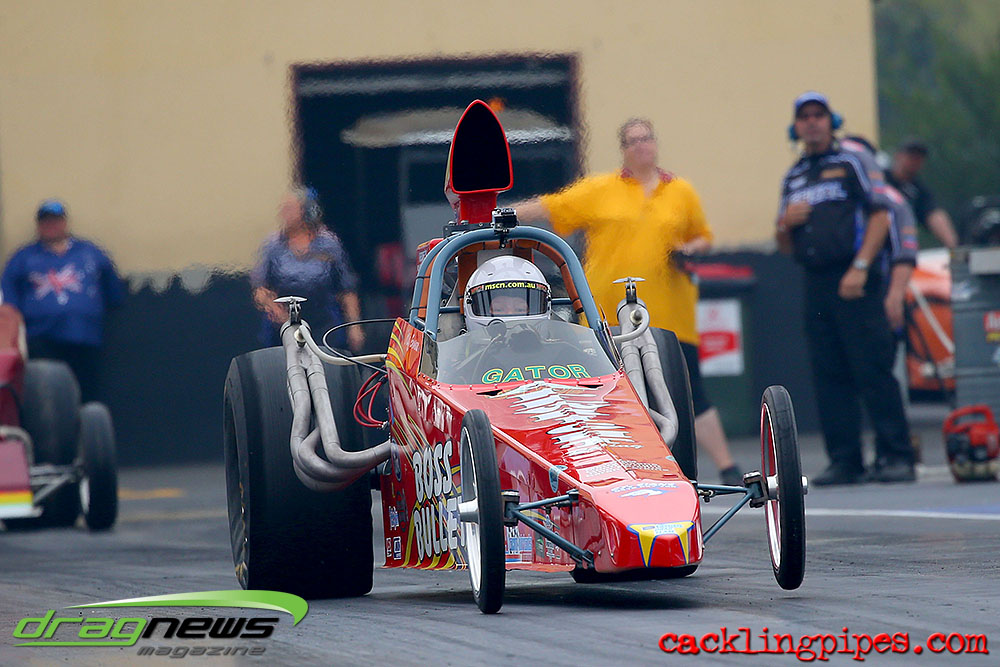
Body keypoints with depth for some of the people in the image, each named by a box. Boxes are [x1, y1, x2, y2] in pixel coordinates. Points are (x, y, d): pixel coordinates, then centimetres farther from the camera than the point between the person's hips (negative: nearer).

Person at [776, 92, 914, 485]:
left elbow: (880, 216, -5)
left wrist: (860, 267, -14)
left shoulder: (849, 164, 3)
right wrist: (786, 223, 1)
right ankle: (844, 461, 6)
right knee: (829, 376, 3)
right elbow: (785, 246, 24)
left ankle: (895, 456, -9)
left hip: (854, 282, -6)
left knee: (873, 370, -10)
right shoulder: (793, 179, 20)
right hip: (816, 286, 6)